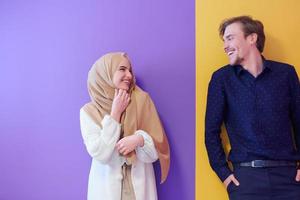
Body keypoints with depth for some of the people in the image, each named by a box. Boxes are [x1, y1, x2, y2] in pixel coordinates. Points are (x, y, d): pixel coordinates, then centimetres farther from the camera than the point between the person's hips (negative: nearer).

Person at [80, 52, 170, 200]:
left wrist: (140, 139, -26)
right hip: (107, 186, -1)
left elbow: (155, 152, -5)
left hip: (139, 184, 1)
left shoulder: (142, 100, -6)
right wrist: (115, 112, -16)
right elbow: (100, 154, -16)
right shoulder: (89, 111, -6)